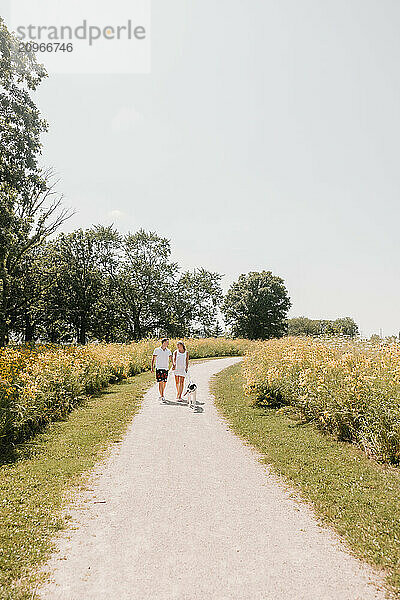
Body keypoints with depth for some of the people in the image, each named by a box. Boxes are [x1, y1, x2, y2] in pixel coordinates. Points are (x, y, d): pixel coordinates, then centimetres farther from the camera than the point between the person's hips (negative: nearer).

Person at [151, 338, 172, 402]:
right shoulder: (157, 350, -1)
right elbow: (153, 359, -1)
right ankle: (162, 396, -11)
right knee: (160, 382, -11)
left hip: (166, 369, 4)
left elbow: (170, 358, 9)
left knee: (164, 383, 6)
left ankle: (161, 395, 20)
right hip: (159, 368, -4)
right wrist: (152, 368, -9)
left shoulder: (168, 351, 9)